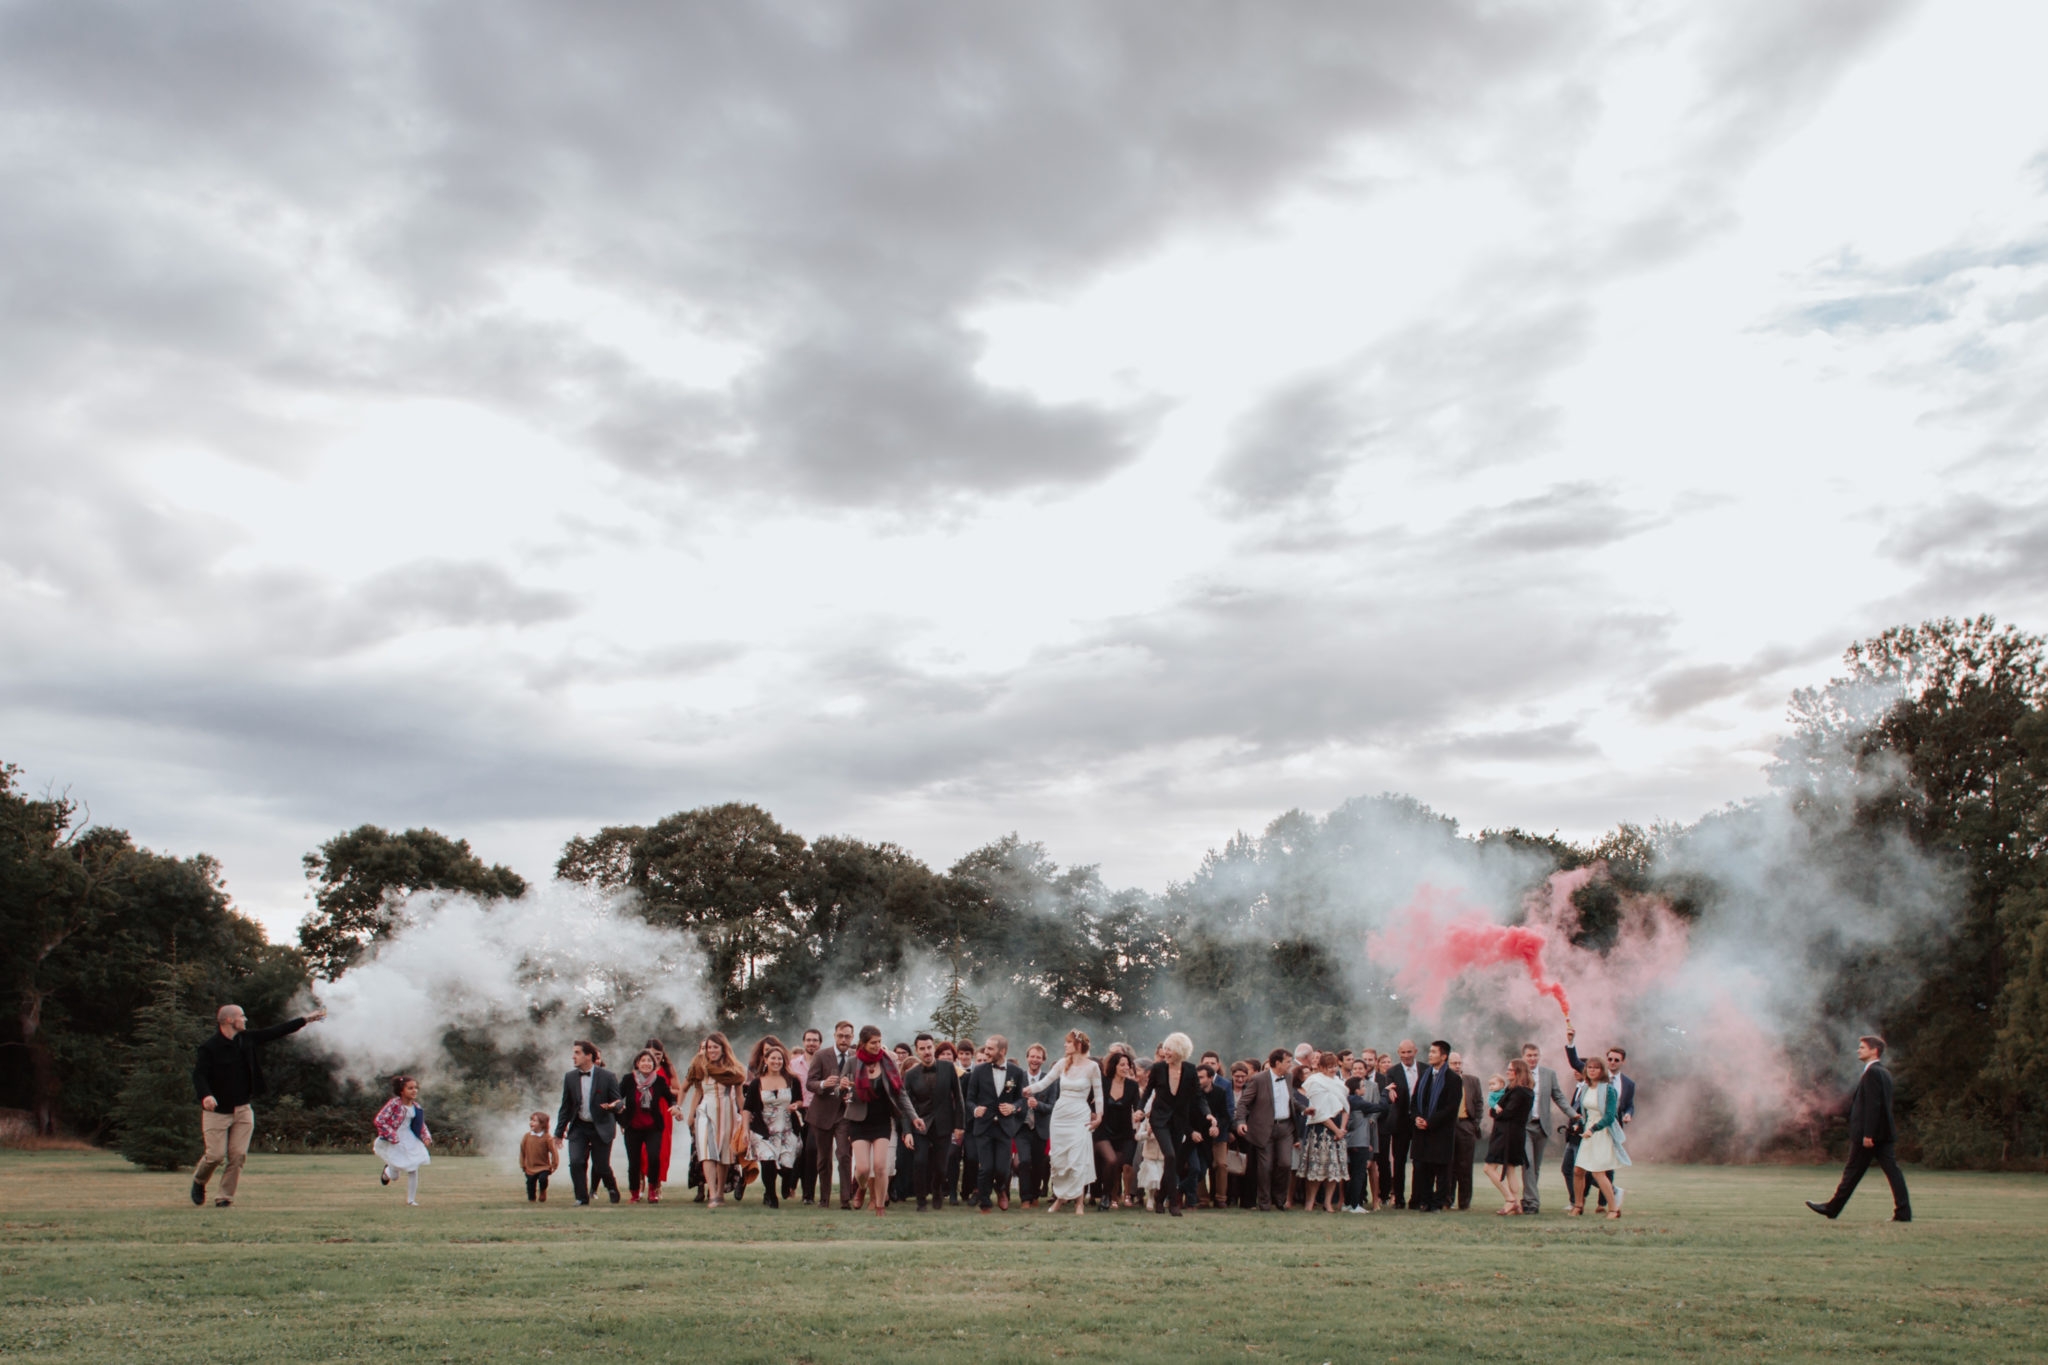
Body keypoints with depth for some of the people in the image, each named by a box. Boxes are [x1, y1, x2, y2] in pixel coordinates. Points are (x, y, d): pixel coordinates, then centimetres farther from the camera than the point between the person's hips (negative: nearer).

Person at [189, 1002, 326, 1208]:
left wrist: (305, 1020, 18)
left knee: (238, 1156, -1)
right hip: (217, 1111, -5)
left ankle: (226, 1197, 8)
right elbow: (198, 1075, -19)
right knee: (216, 1155, -5)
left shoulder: (246, 1039, 6)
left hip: (243, 1110, 5)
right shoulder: (210, 1047, -13)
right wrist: (205, 1095, -38)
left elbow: (274, 1033, 15)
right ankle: (199, 1182, 25)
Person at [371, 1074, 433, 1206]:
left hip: (410, 1140, 5)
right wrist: (392, 1137, -22)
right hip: (394, 1143, -5)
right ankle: (386, 1172, 42)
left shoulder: (416, 1106, 1)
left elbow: (421, 1125, 14)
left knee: (413, 1170, 1)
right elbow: (379, 1121, -21)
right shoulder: (394, 1104, -18)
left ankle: (411, 1200, 16)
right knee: (394, 1176, 4)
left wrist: (426, 1137, -4)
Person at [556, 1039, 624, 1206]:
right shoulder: (570, 1078, 1)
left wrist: (612, 1106, -28)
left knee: (601, 1166, 2)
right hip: (578, 1128, 3)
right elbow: (566, 1107, 8)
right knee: (575, 1162, -13)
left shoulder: (607, 1077, -9)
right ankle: (582, 1197, 3)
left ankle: (611, 1186, 34)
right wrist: (559, 1132, 7)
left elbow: (619, 1102, -4)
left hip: (601, 1128, -3)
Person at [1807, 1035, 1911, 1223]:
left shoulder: (1872, 1072, -14)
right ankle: (1903, 1212, -1)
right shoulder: (1884, 1073, 16)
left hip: (1870, 1133, -9)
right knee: (1892, 1170, 4)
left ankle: (1832, 1208, 9)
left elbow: (1873, 1104, -20)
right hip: (1883, 1133, 9)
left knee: (1852, 1172, 0)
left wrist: (1867, 1134, -21)